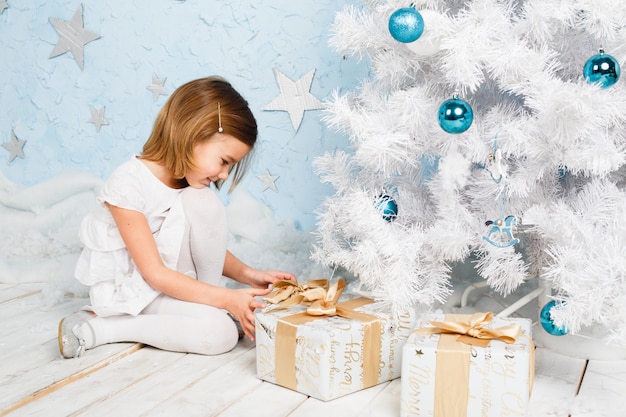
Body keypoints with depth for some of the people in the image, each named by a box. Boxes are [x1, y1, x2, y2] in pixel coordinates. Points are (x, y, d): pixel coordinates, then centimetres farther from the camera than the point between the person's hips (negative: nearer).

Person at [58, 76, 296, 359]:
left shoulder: (189, 180, -2)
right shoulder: (127, 186, -27)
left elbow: (209, 246, 7)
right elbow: (155, 274, -25)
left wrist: (247, 275, -11)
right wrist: (225, 298, -28)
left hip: (174, 280, 6)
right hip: (129, 290, -6)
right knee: (220, 333, -26)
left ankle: (207, 300, -5)